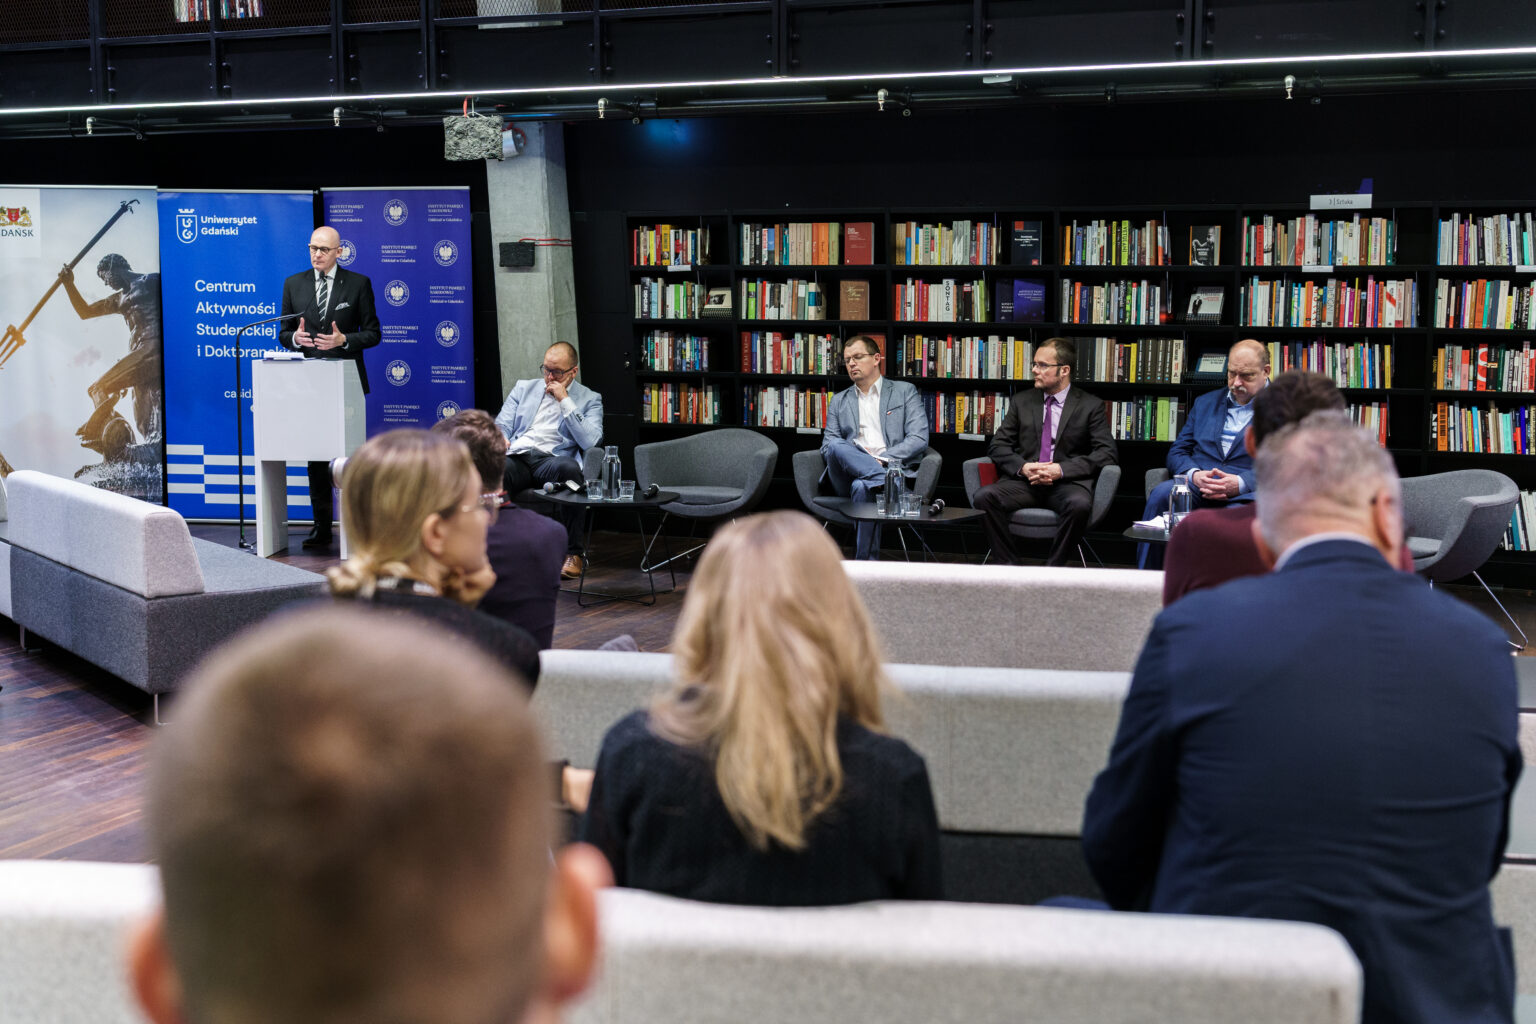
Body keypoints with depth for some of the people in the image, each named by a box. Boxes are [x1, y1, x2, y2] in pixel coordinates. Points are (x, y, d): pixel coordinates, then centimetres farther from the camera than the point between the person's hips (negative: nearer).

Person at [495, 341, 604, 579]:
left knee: (568, 467, -39)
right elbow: (501, 425, 19)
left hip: (552, 459, -1)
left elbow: (589, 441, -2)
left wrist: (564, 400, -2)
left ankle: (572, 553, -26)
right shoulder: (523, 388, 26)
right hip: (516, 457, 2)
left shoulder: (589, 399, 16)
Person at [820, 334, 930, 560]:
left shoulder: (904, 391, 16)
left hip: (893, 467, -2)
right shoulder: (839, 401, 27)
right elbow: (827, 446, 16)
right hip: (849, 477, 3)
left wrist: (882, 459, -11)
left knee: (862, 487, -38)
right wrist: (842, 455, -9)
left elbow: (919, 439, 3)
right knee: (837, 446, -31)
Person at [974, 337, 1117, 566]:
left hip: (1067, 482, -3)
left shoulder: (1090, 406, 8)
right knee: (984, 497, -27)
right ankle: (1009, 567, -17)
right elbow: (998, 445, 12)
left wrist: (1061, 469, -15)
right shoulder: (1021, 402, 18)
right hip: (1025, 481, 3)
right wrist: (1023, 467, -10)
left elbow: (1107, 452, -2)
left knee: (1080, 504, -38)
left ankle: (1053, 569, -21)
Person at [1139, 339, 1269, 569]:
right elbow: (1177, 453, 18)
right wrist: (1195, 475, -7)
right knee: (1162, 493, -29)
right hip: (1197, 488, 4)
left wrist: (1240, 483, -17)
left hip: (1247, 492, -4)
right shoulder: (1205, 403, 25)